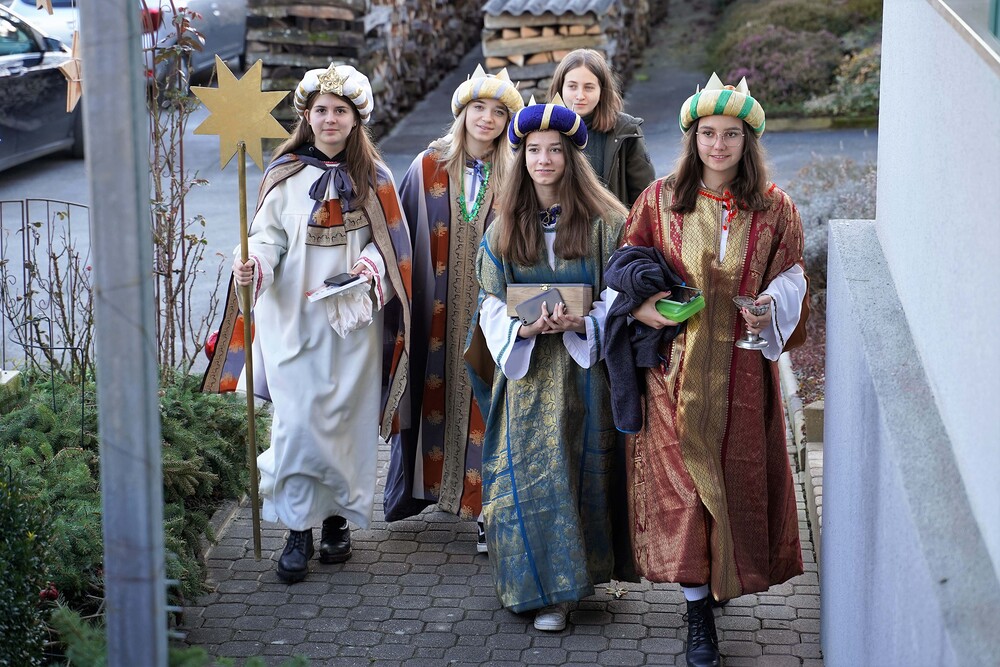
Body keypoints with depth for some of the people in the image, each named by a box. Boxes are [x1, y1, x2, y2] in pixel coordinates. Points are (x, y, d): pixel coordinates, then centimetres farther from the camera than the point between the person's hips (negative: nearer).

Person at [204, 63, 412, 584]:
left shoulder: (372, 176, 5)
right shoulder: (285, 174, 3)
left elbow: (391, 240, 7)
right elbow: (268, 236, 1)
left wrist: (370, 265, -13)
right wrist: (252, 266, -20)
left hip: (353, 317, 1)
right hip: (294, 316, -1)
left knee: (346, 419, 4)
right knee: (298, 421, -6)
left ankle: (338, 520, 20)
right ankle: (299, 531, 3)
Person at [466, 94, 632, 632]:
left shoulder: (602, 221, 0)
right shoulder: (506, 226, 7)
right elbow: (492, 303, 6)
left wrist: (581, 323, -19)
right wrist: (524, 328, -14)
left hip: (583, 364, -2)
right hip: (524, 368, 2)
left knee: (576, 470, 1)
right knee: (523, 472, -3)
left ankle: (560, 586, 10)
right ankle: (536, 583, 8)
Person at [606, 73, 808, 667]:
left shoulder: (775, 209, 3)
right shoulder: (659, 201, 2)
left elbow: (791, 278, 8)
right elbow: (627, 268, 8)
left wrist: (770, 308, -13)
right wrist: (639, 306, -12)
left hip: (743, 368, 1)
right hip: (676, 366, -1)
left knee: (737, 477, 6)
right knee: (682, 479, -2)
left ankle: (727, 575, 32)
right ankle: (699, 611, 5)